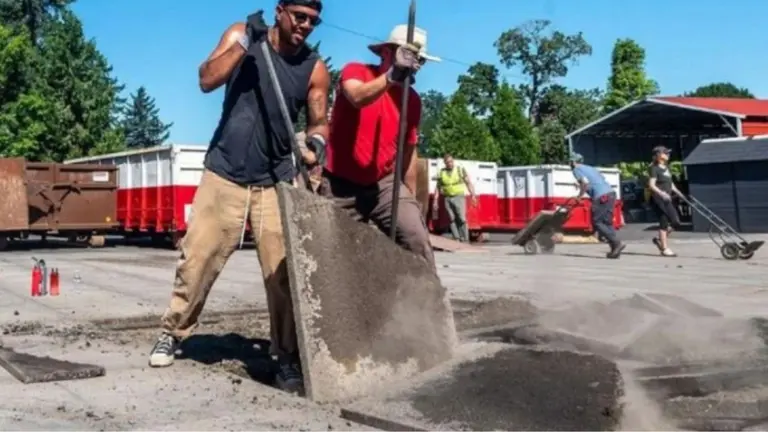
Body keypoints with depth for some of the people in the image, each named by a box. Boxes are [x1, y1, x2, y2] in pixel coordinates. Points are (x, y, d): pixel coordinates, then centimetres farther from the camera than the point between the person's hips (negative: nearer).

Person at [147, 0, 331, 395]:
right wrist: (245, 42, -19)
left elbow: (319, 119, 2)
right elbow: (206, 80, -12)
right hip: (224, 174, 0)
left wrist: (316, 141, -21)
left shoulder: (315, 69, 1)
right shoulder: (241, 36, 0)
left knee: (283, 269, -5)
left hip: (276, 182, 1)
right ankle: (172, 334, 22)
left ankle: (288, 358, 4)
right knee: (198, 257, 3)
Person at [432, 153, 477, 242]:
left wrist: (473, 195, -10)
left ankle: (465, 240, -8)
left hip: (459, 197, -3)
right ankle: (456, 239, 1)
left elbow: (468, 183, -1)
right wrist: (435, 200, 6)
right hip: (447, 198, 3)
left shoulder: (461, 170, 1)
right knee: (452, 220, 0)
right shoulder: (441, 173, 7)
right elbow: (438, 187, 11)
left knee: (462, 219, -10)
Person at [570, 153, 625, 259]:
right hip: (611, 193, 8)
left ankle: (617, 243, -13)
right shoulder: (590, 168, 29)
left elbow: (585, 182, -13)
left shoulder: (577, 169, 5)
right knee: (607, 222, 13)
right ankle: (615, 249, 8)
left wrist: (580, 195, -2)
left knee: (597, 223, -2)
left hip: (601, 196, -8)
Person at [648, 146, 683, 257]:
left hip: (667, 199, 8)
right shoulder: (654, 168, -11)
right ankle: (664, 249, 3)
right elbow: (651, 185, -19)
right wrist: (662, 193, -31)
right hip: (658, 199, -8)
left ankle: (660, 239, 21)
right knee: (664, 223, -5)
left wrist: (676, 191, 11)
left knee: (676, 221, 6)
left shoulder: (666, 167, 14)